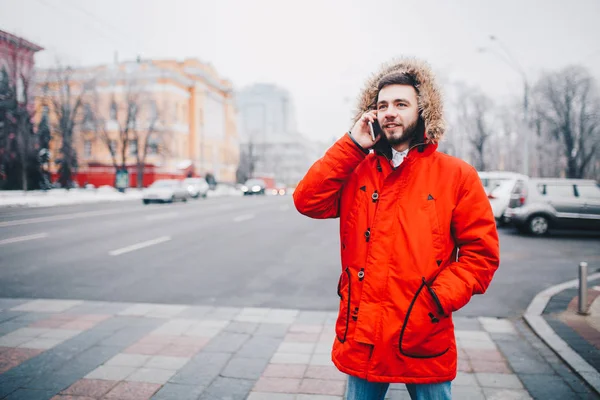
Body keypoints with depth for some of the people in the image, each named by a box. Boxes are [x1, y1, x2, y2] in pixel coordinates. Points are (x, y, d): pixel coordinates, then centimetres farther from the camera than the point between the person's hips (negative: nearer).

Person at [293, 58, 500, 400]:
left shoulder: (456, 175, -4)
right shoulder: (356, 170, 4)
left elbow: (481, 253, -4)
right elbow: (307, 201, -10)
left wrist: (436, 300, -16)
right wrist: (352, 145, -10)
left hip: (424, 340, -2)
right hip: (361, 337, 3)